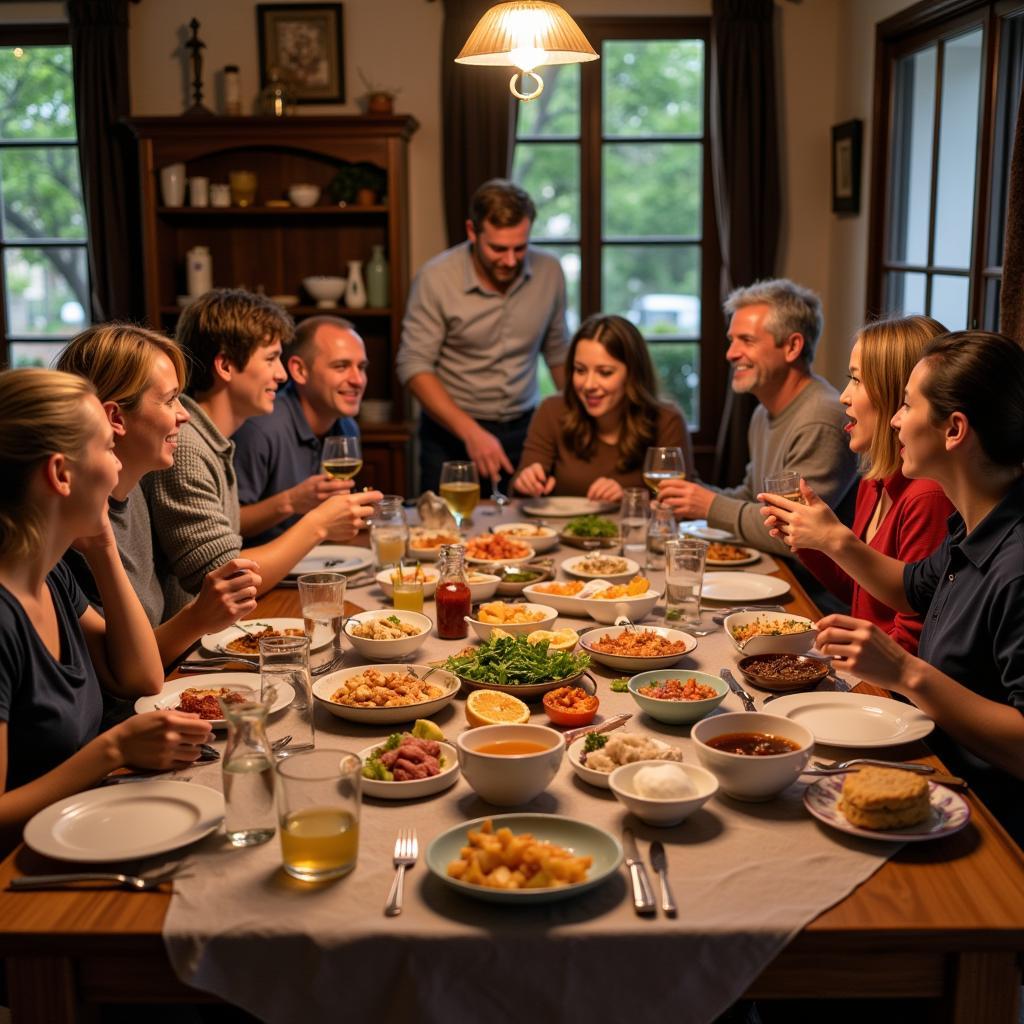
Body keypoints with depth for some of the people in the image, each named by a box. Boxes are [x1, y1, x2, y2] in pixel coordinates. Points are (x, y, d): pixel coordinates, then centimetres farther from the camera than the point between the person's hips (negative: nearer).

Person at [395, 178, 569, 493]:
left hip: (523, 430, 3)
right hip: (451, 433, -2)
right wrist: (471, 432, -22)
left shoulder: (549, 272, -3)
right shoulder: (435, 278, -13)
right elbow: (413, 367, -13)